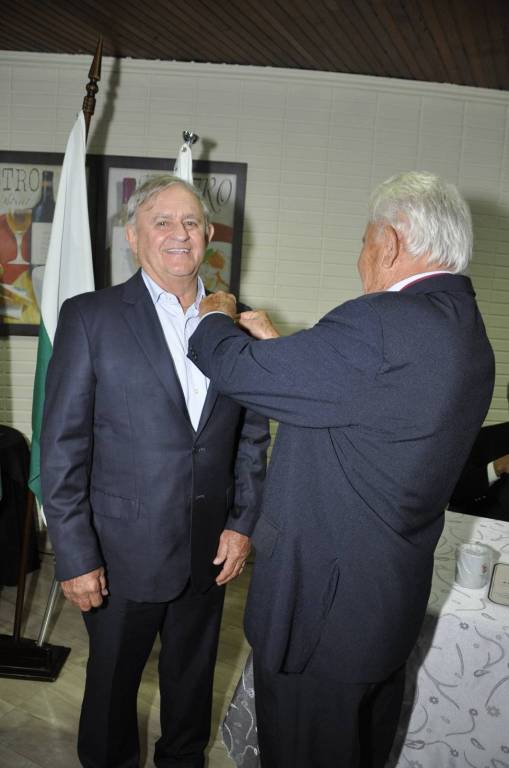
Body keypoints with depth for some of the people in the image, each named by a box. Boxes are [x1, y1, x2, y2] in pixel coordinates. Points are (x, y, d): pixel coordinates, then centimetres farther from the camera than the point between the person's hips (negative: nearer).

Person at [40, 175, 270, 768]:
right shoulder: (90, 317, -10)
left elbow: (252, 433, 6)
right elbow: (62, 446, -11)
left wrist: (242, 522, 1)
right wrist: (74, 556, -12)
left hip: (211, 550, 3)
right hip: (125, 550, -3)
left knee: (192, 675, 23)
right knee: (113, 681, 18)